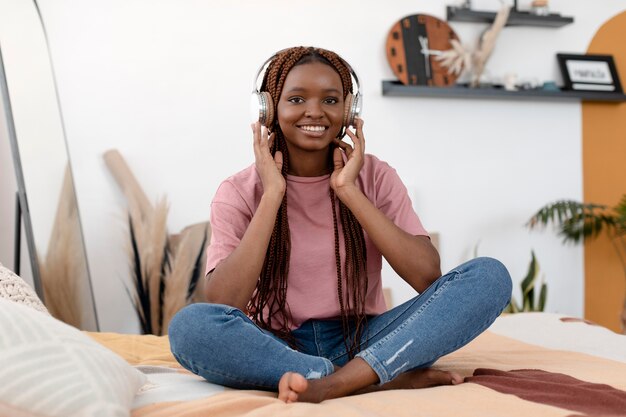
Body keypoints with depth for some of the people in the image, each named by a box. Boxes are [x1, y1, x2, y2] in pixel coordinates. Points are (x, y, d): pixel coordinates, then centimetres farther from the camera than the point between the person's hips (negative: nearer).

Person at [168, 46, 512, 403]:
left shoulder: (375, 176, 2)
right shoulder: (239, 193, -2)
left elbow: (428, 276, -13)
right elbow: (221, 306, -18)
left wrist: (349, 191, -15)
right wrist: (272, 196, -18)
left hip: (363, 340, 1)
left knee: (490, 275, -18)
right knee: (190, 325, -32)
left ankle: (335, 384, -32)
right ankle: (389, 378, -27)